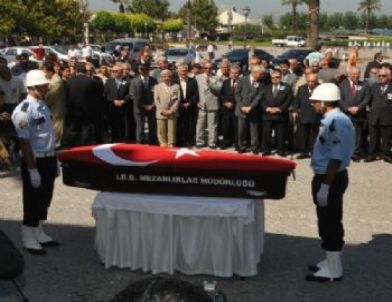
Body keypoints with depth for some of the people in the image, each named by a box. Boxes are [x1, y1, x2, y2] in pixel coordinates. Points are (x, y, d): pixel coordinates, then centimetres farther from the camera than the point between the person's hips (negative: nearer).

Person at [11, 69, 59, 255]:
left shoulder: (43, 106, 8)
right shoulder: (24, 110, -18)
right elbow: (24, 142, -21)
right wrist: (32, 169, -22)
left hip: (49, 160, 8)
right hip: (35, 162, -8)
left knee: (45, 199, 18)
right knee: (33, 201, 4)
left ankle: (39, 233, 34)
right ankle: (29, 239, 18)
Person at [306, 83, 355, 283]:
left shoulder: (337, 122, -21)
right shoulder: (332, 120, 10)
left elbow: (336, 158, -25)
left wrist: (325, 186, -24)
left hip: (331, 179, -10)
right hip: (327, 177, 10)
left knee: (330, 223, -1)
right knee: (329, 222, 18)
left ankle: (333, 270, 10)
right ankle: (331, 261, 31)